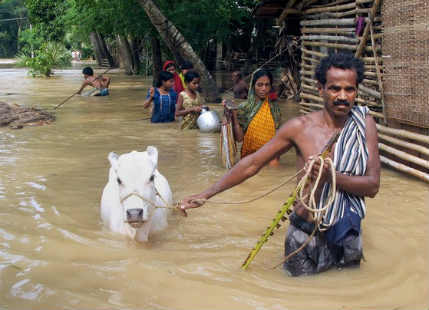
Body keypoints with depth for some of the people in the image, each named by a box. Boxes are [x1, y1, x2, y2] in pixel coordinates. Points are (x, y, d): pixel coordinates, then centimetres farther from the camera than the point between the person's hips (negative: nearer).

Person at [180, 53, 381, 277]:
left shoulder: (364, 123, -6)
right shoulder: (301, 127, -10)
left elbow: (372, 186, -10)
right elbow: (252, 164, -3)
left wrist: (331, 177, -28)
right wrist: (206, 195, -3)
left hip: (347, 235, 2)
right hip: (305, 235, -1)